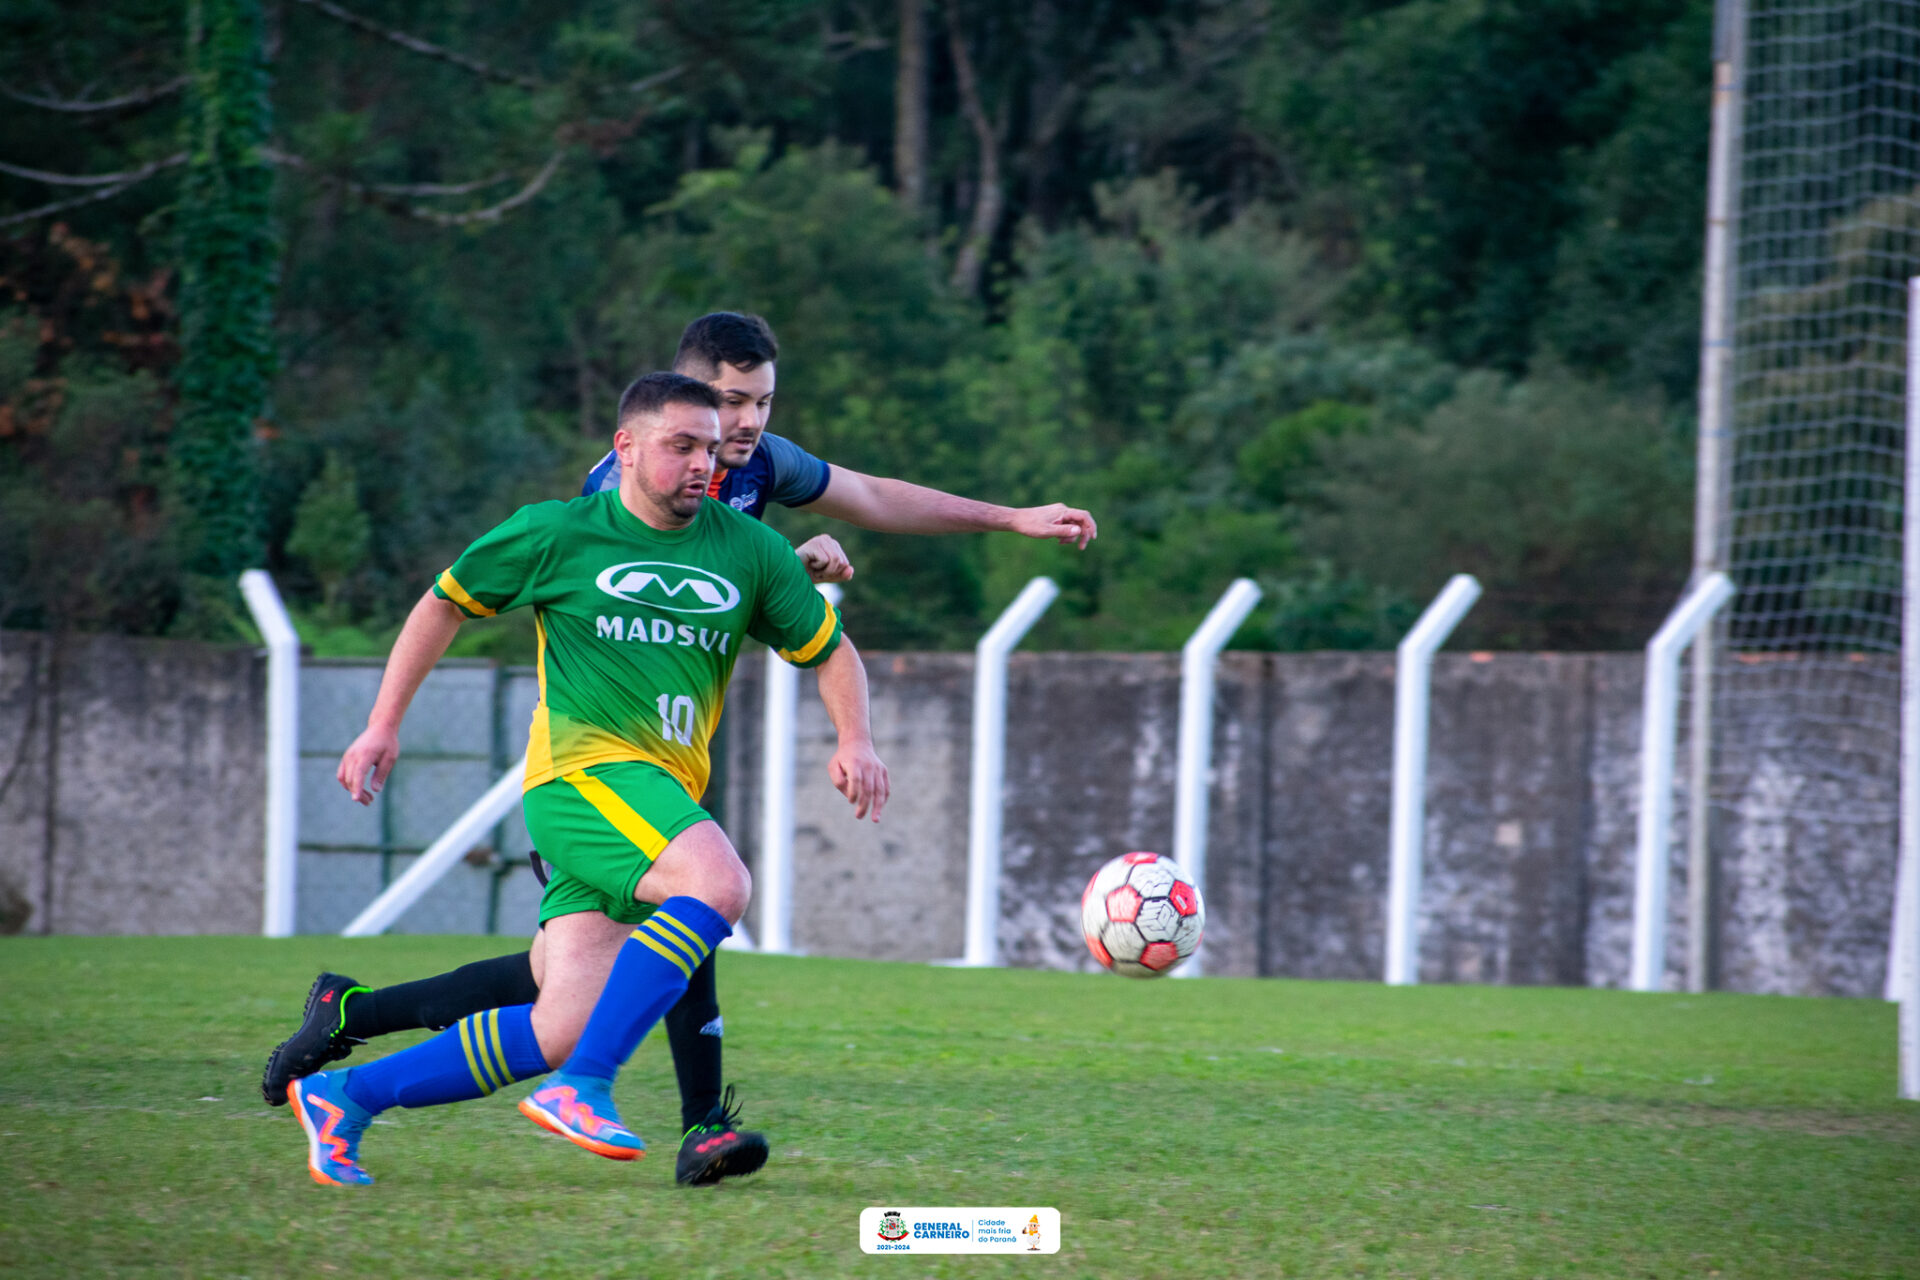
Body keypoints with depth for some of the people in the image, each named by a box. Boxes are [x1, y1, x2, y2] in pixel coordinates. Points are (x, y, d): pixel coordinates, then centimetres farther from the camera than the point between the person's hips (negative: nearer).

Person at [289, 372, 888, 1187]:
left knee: (564, 1031, -6)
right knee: (719, 882, -33)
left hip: (668, 797, 5)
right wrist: (383, 726, 11)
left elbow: (830, 651, 22)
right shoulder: (558, 534, 3)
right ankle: (583, 1086, -33)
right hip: (585, 770, -5)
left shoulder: (750, 551, 13)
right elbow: (445, 604, 15)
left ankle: (345, 1097, 5)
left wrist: (854, 740, 2)